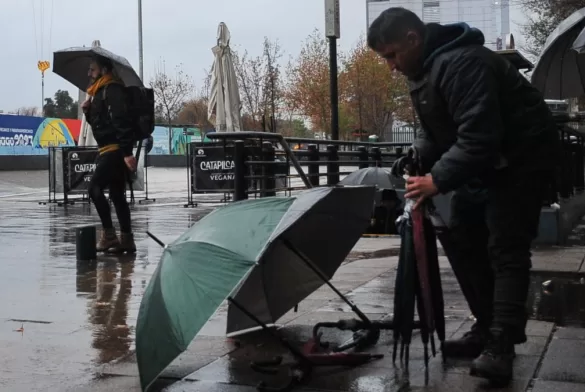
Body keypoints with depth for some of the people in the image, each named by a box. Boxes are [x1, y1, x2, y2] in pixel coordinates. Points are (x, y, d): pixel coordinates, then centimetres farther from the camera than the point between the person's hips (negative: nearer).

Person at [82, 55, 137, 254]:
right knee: (117, 195, 9)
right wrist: (88, 111, 6)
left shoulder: (112, 90, -11)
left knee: (95, 187, -14)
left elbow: (121, 121, -21)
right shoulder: (100, 92, 20)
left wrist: (127, 152, -29)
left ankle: (109, 234, -13)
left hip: (116, 150, -10)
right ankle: (126, 239, 12)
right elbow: (98, 123, 26)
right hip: (109, 150, 10)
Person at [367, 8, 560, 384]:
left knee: (505, 249, -12)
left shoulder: (461, 63, -27)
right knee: (464, 240, 8)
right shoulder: (425, 69, 7)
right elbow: (435, 129, 14)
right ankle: (487, 329, 16)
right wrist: (417, 160, -3)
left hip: (522, 156, -10)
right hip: (484, 160, 10)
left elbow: (479, 136, -34)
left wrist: (438, 179, -32)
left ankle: (501, 345, -10)